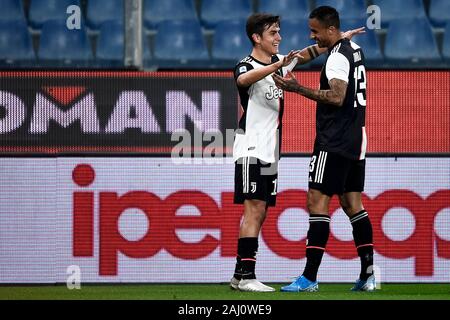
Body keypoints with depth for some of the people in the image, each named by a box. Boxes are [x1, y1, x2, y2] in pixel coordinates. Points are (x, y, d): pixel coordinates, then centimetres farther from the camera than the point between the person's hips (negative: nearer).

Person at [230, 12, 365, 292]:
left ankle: (240, 275, 8)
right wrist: (278, 66, -51)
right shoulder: (246, 66, -12)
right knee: (255, 210, -15)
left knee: (260, 213, 6)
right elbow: (244, 79, -36)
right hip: (251, 150, -8)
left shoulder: (279, 61, 13)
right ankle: (246, 275, -17)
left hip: (270, 152, 8)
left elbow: (307, 54, 25)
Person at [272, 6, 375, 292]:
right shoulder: (354, 50, 16)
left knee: (318, 202, -10)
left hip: (334, 142, -10)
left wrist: (298, 88, -26)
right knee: (353, 204, 11)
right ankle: (368, 275, 8)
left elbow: (336, 97, -26)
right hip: (356, 140, 10)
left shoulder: (338, 57, -14)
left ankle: (309, 278, -14)